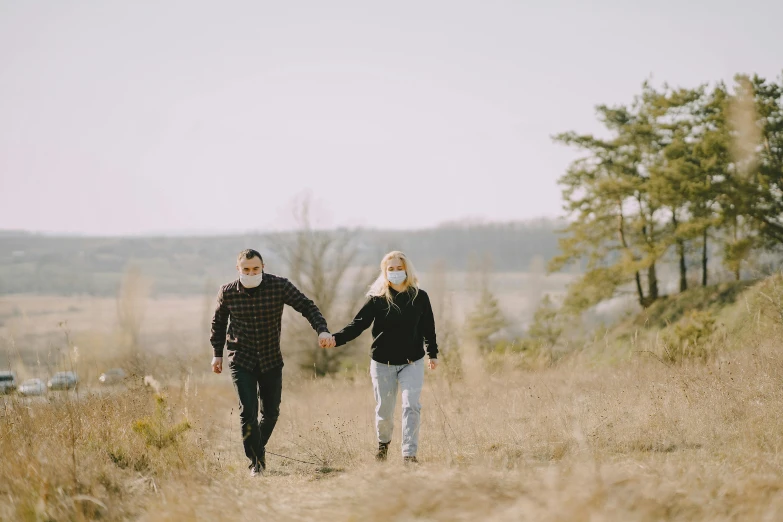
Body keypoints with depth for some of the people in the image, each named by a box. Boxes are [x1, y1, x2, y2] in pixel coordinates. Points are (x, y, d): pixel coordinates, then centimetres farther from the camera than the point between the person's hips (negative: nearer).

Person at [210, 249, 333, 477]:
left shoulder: (279, 286, -12)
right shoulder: (227, 292, -8)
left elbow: (306, 306, -11)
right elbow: (219, 321, 10)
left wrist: (322, 330, -28)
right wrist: (217, 353, 12)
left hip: (271, 360, 1)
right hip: (241, 361, -1)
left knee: (271, 413, 8)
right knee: (248, 411, -12)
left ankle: (259, 446, 36)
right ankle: (256, 462, 1)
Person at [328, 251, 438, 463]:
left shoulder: (419, 297, -3)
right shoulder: (377, 299, -7)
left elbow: (428, 328, 9)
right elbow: (358, 323, -14)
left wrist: (432, 354, 15)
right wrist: (336, 338, -29)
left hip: (412, 362, 0)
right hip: (383, 363, 0)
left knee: (411, 406, -13)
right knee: (384, 410, 8)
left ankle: (409, 454, -11)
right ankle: (383, 442, 37)